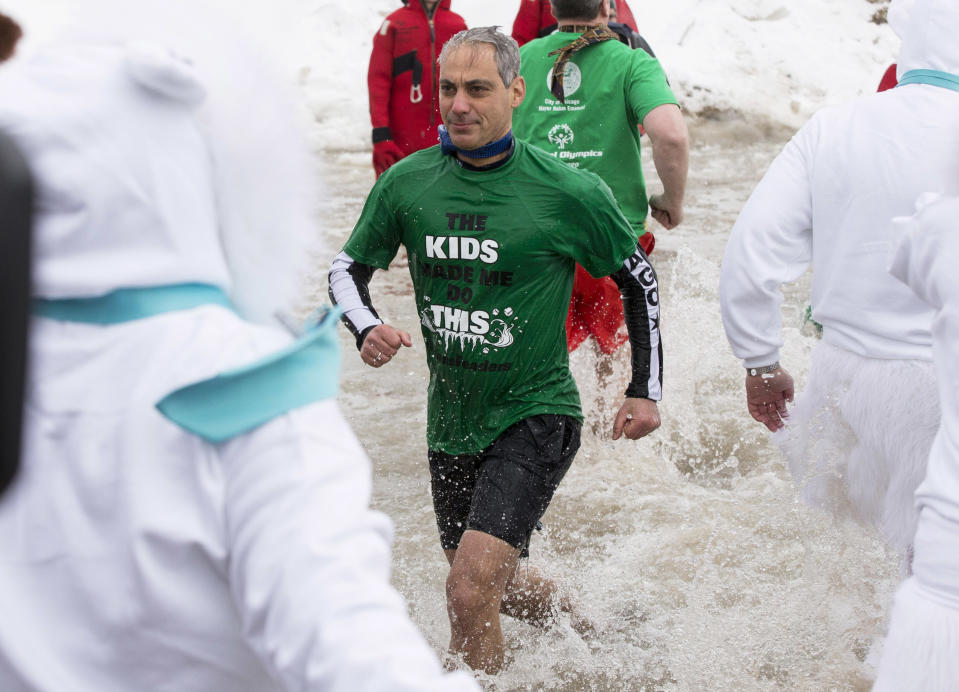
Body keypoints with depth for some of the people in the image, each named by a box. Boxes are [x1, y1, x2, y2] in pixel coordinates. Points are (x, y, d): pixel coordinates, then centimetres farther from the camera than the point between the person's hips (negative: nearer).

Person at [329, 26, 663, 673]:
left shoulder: (569, 192, -13)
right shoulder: (408, 183, -5)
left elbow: (639, 279, 2)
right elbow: (349, 268, 8)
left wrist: (646, 391, 4)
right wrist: (366, 327, -13)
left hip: (535, 415, -5)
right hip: (451, 419, 5)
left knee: (471, 591, -22)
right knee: (497, 585, 23)